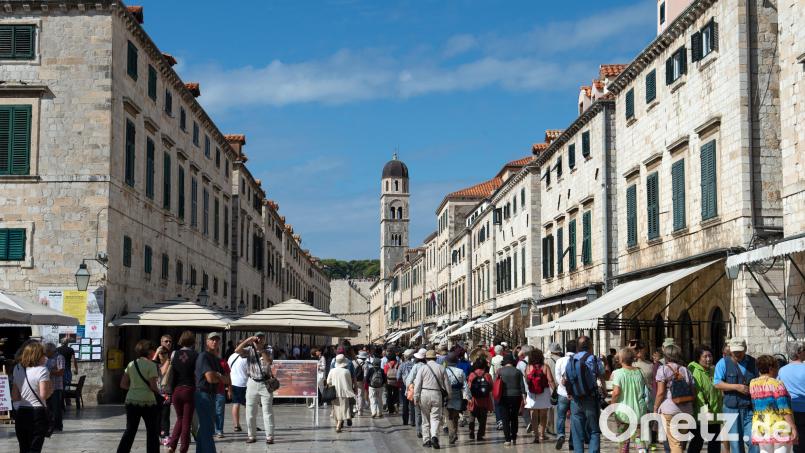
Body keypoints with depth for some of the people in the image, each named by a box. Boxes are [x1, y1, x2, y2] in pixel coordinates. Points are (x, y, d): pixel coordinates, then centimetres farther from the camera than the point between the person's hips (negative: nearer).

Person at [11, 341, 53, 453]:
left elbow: (14, 396, 8)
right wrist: (51, 389, 2)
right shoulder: (42, 370, -12)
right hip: (38, 413, -5)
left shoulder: (17, 369, 7)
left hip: (21, 413, 6)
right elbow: (43, 395, -16)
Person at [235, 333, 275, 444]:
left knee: (268, 411, -2)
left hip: (265, 383, -1)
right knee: (250, 411, 5)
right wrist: (247, 340, -18)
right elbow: (237, 350, -13)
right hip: (252, 383, 1)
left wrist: (261, 350, -16)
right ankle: (251, 436, 14)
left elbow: (268, 362, -15)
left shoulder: (267, 352, 6)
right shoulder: (249, 350, 4)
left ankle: (269, 436, -1)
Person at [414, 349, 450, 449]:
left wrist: (416, 397, -2)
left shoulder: (423, 368, 1)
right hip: (437, 394, 0)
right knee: (435, 418, 1)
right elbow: (447, 384, 8)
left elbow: (417, 384, -4)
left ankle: (427, 440, 13)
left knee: (425, 418, 11)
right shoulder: (441, 368, 6)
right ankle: (434, 436, -21)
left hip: (424, 393, 0)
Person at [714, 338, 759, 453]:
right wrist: (736, 387, -16)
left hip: (750, 408, 2)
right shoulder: (723, 363, 0)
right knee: (736, 441, 4)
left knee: (753, 440, -8)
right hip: (732, 408, -1)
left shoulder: (752, 362, 10)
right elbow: (717, 383, -7)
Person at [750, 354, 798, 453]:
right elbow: (785, 409, -16)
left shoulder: (753, 384, 7)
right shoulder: (776, 384, -11)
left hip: (761, 427, 6)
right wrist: (793, 428, -13)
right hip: (780, 427, -6)